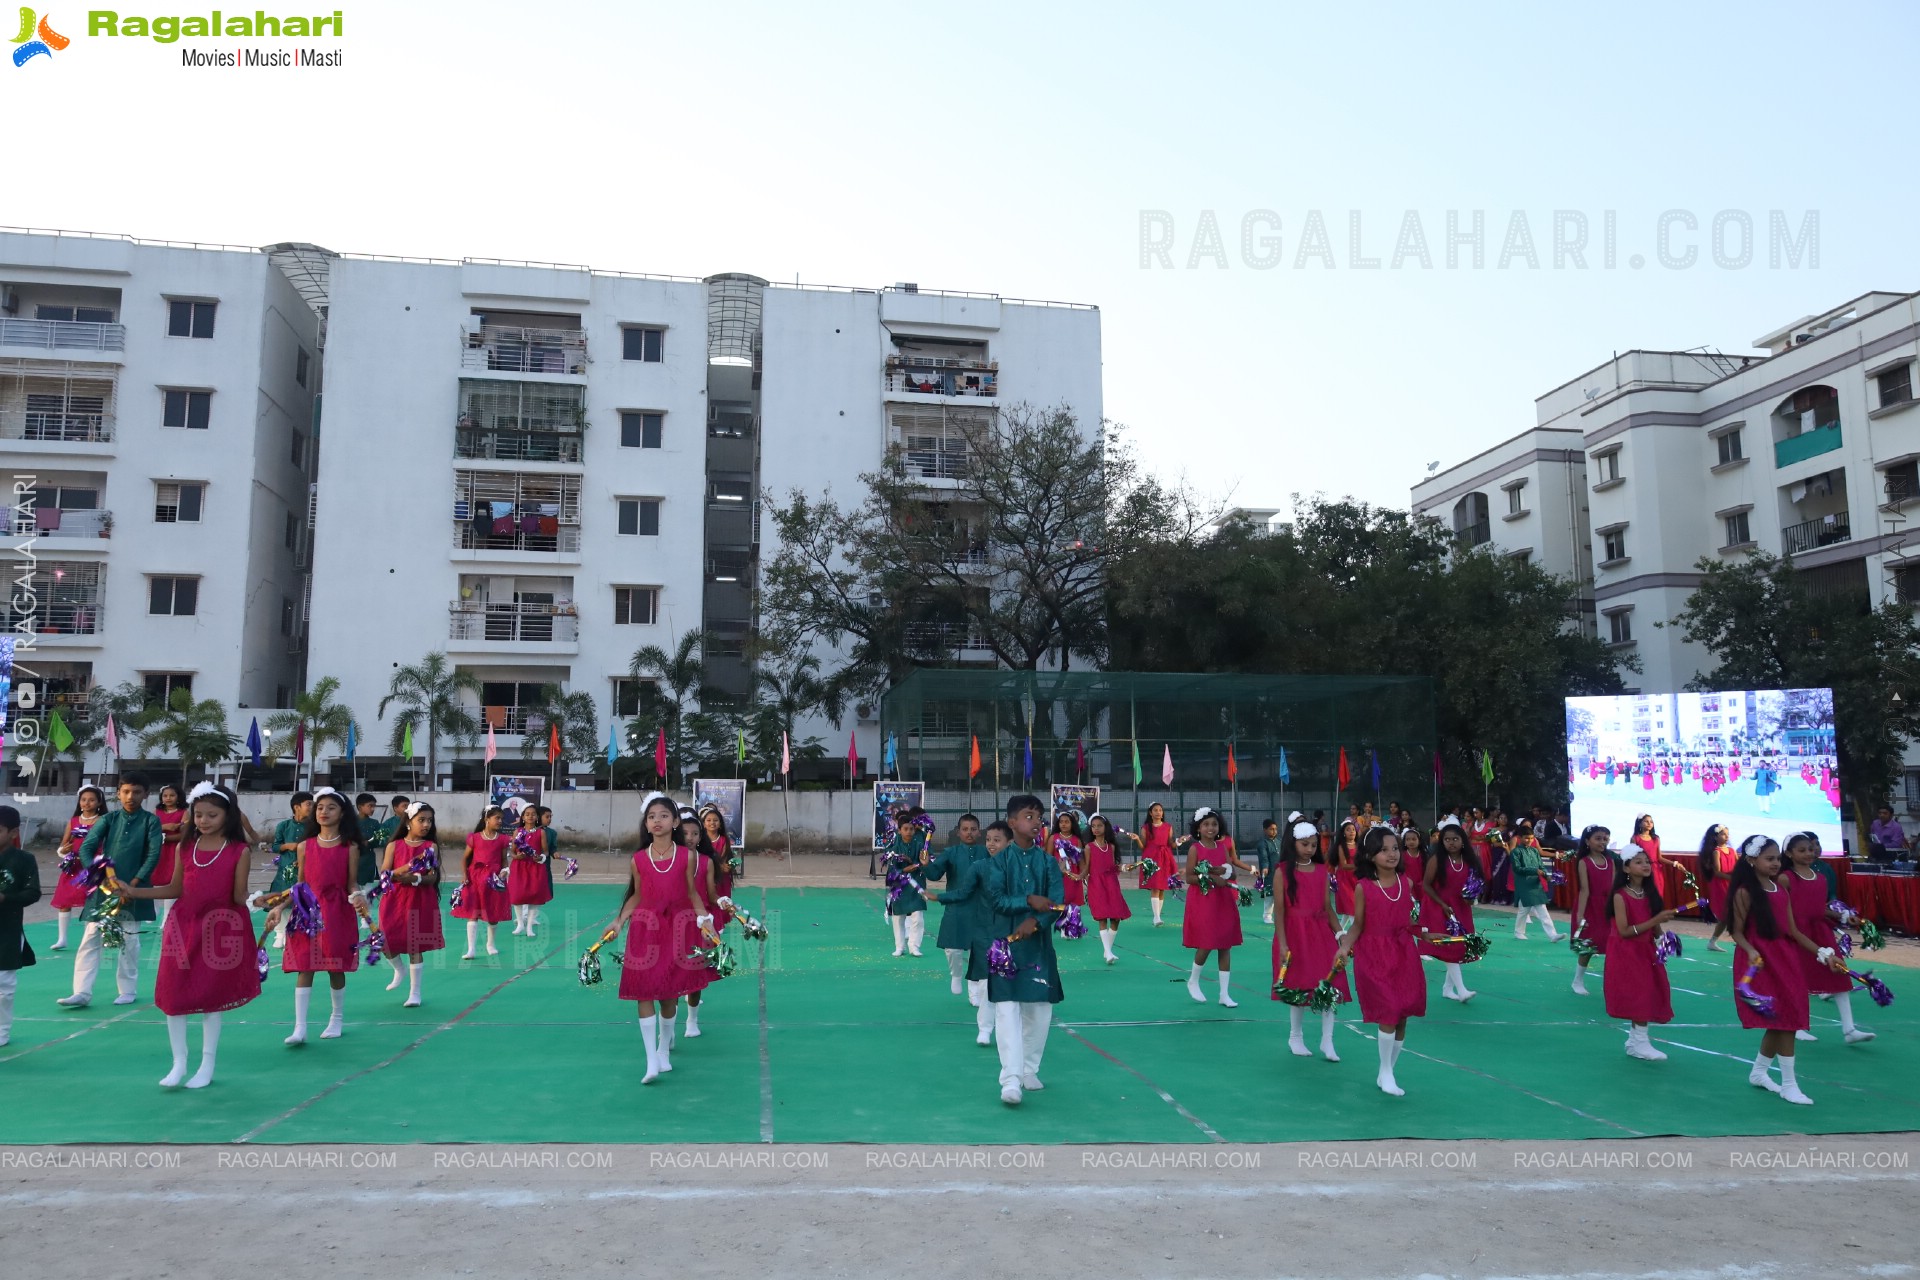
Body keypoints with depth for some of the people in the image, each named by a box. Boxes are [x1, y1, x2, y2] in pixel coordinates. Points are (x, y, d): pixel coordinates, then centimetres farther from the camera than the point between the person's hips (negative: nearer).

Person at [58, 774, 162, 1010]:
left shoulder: (151, 821, -1)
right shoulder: (109, 819, 5)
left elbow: (153, 856, -7)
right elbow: (86, 848, -2)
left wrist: (133, 883, -14)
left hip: (133, 889, -2)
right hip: (103, 887, 2)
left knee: (129, 941, 5)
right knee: (91, 939, -2)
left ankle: (128, 990, 16)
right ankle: (82, 992, 0)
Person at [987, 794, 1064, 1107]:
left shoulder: (1048, 862, 6)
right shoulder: (1000, 861, 0)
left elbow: (1057, 902, -5)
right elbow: (997, 898, -11)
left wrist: (1035, 921, -21)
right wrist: (1030, 901, -22)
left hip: (1039, 944, 3)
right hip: (1006, 944, -3)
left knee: (1040, 1009, 7)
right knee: (1007, 1009, -10)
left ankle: (1029, 1069, 25)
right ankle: (1011, 1080, -11)